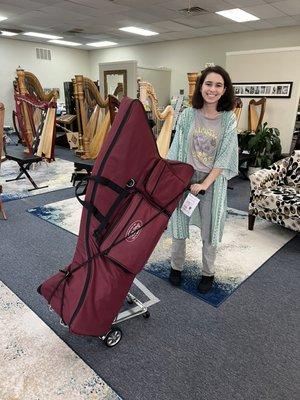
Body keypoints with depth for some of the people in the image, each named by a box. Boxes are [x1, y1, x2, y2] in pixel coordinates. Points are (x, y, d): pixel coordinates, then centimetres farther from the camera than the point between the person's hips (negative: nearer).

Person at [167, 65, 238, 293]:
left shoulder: (229, 119, -4)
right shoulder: (188, 115, -2)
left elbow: (224, 157, -9)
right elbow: (176, 150, 0)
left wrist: (205, 184, -16)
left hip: (213, 181, -1)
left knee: (210, 230, 10)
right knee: (179, 224, 11)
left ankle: (208, 273, 31)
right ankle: (176, 266, 33)